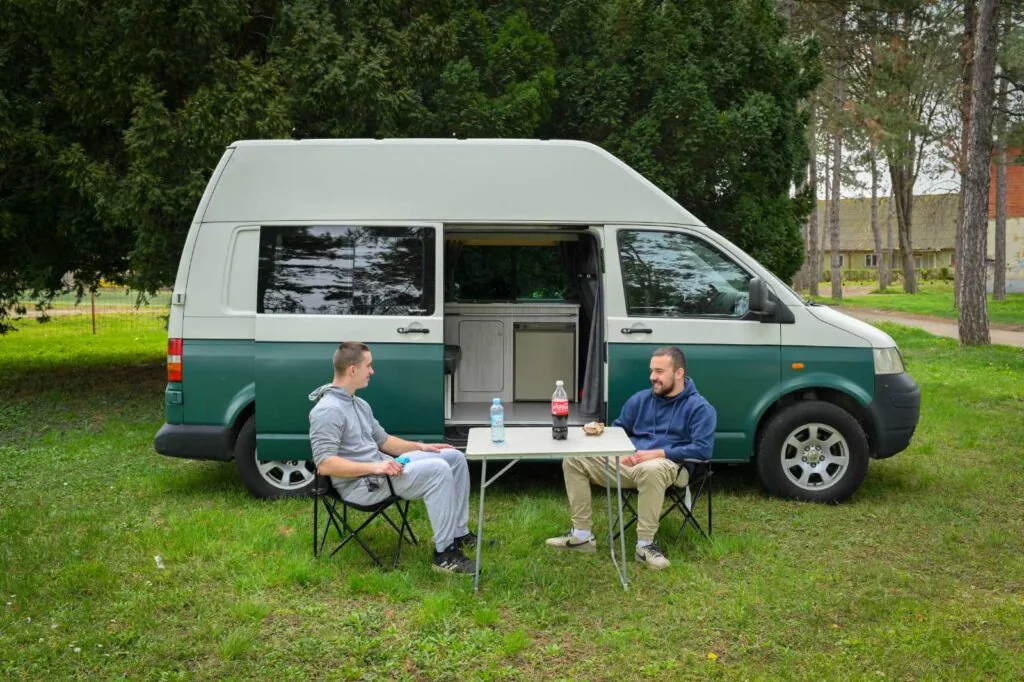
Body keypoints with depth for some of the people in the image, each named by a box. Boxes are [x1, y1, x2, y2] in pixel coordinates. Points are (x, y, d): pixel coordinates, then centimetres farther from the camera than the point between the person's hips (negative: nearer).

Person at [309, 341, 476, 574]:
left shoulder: (359, 404, 14)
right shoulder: (327, 410, -18)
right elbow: (325, 464, -25)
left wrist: (420, 447, 10)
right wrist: (374, 467, -30)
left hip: (380, 469, 10)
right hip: (360, 484, -10)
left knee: (454, 457, 5)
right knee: (437, 470, -27)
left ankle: (459, 533, 11)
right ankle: (444, 554, -20)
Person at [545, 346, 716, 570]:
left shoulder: (699, 407, -2)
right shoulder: (641, 399, 15)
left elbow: (703, 449, -13)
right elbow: (618, 430, 24)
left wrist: (658, 453, -19)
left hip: (669, 466, -6)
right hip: (629, 463, 6)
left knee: (650, 469, -44)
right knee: (573, 460, -6)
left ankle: (645, 545, -30)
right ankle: (582, 535, -3)